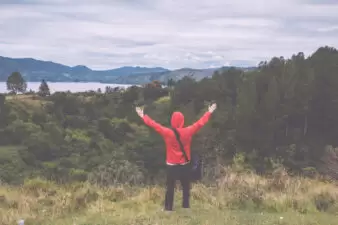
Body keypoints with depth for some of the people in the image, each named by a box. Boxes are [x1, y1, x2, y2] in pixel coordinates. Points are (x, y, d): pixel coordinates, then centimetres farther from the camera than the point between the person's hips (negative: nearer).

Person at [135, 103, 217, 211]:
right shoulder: (188, 131, -10)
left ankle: (168, 207, 13)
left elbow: (154, 125, -7)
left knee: (170, 187, 9)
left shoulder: (167, 132, -14)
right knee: (186, 187, 13)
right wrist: (209, 112, 12)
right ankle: (186, 206, 18)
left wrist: (143, 116, 4)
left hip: (171, 165, -1)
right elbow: (200, 123, 0)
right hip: (184, 164, 1)